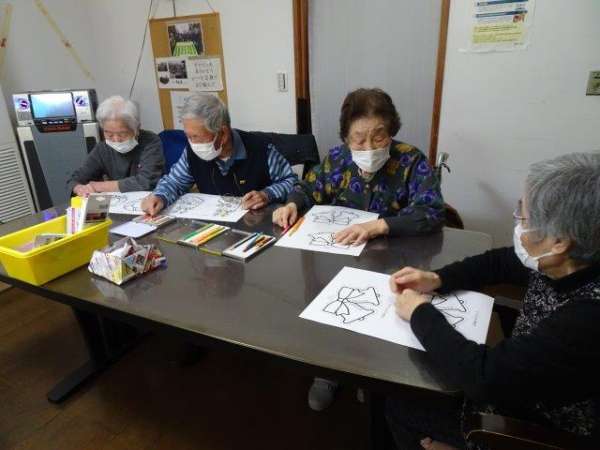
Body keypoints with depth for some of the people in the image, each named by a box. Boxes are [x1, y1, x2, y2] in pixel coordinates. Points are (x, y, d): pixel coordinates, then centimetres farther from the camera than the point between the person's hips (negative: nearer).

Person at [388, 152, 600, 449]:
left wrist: (420, 313, -23)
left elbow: (484, 377, -37)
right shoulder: (566, 266, -13)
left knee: (399, 399, 4)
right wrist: (436, 279, -8)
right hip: (516, 382, 7)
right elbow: (500, 263, 5)